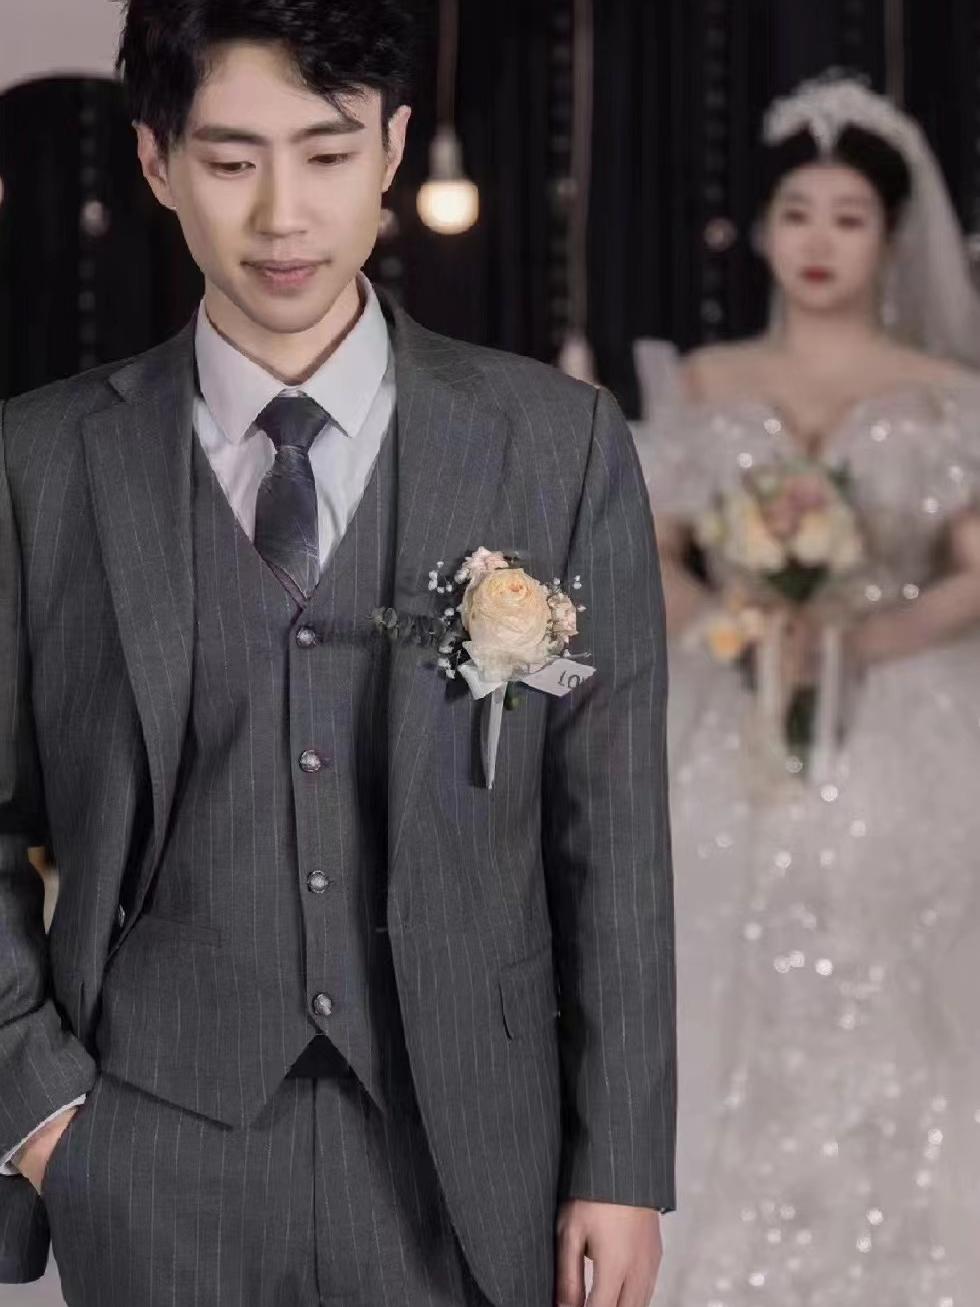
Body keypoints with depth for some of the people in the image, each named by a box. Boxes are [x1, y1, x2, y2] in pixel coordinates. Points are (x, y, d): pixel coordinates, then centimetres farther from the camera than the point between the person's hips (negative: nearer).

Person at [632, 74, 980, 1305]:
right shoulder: (704, 387, 10)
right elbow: (646, 555, 7)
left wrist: (865, 635, -17)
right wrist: (725, 621, -13)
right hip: (736, 746, 2)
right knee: (733, 1026, -2)